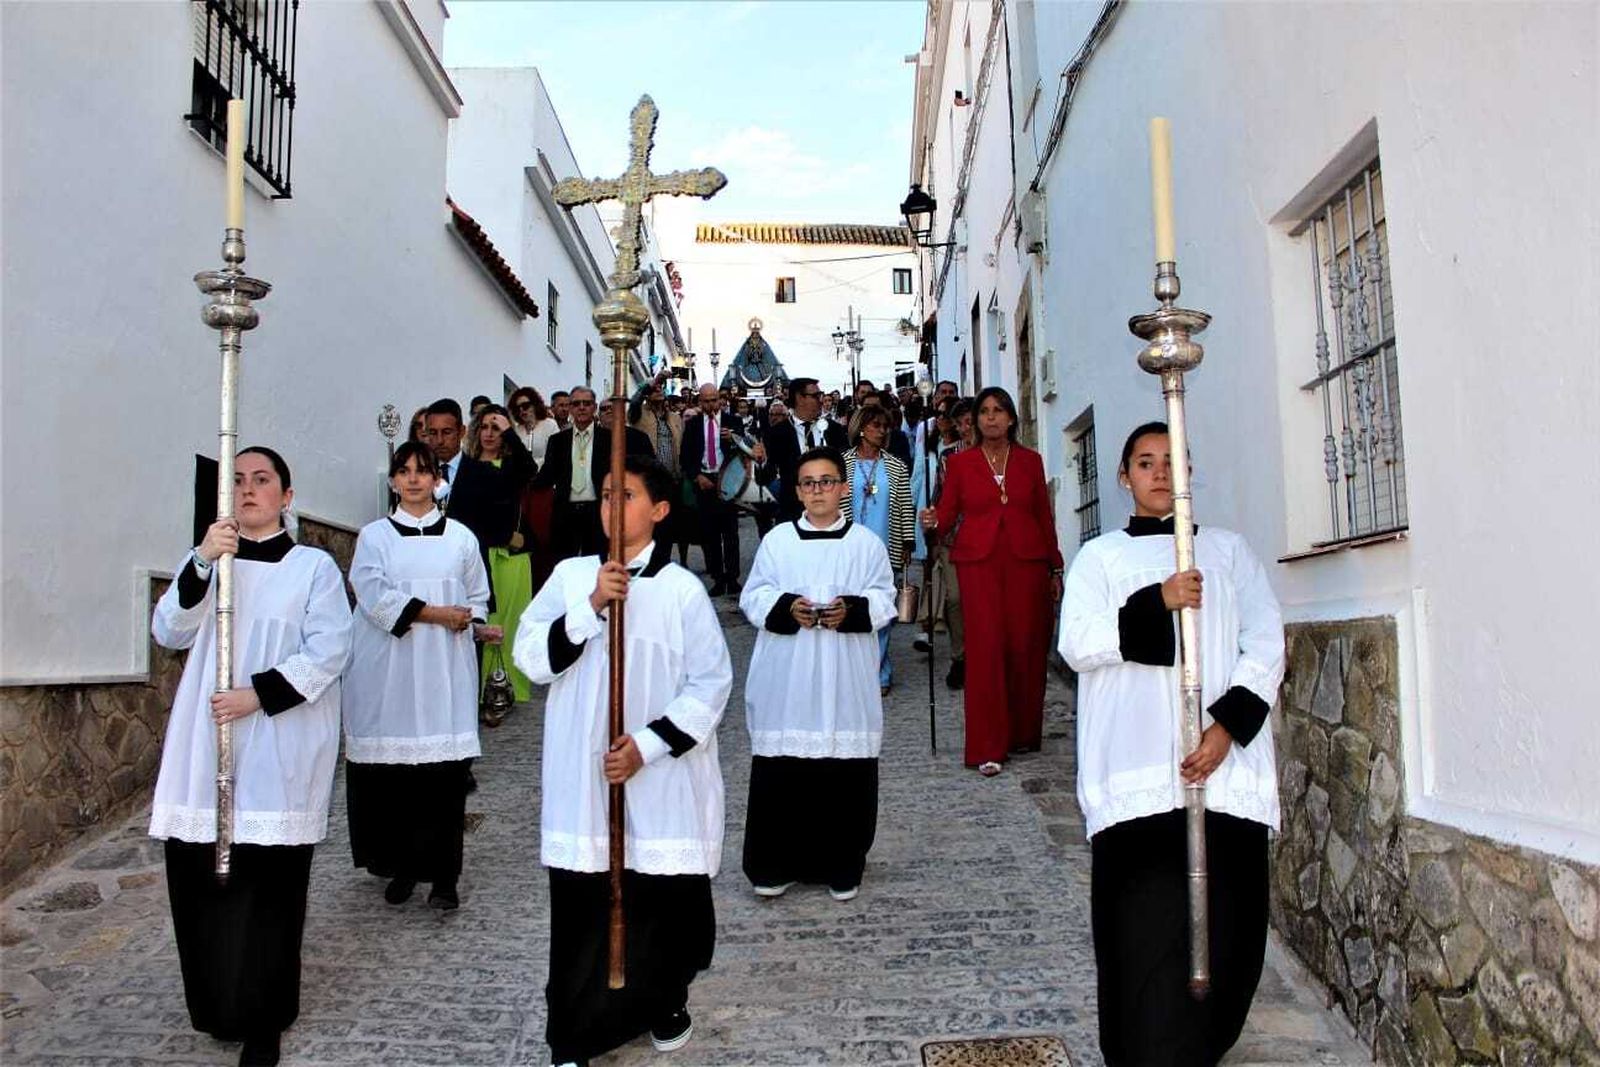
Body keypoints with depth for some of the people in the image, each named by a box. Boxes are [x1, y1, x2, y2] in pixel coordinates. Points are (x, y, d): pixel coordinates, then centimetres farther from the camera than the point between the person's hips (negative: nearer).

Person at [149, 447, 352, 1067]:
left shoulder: (313, 566, 1)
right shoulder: (207, 560, 12)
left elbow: (328, 651, -6)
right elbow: (169, 632, -2)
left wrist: (259, 694, -16)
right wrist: (201, 563, -16)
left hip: (278, 751, -3)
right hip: (204, 747, 4)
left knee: (266, 884, -1)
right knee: (201, 877, 5)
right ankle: (218, 1004, 27)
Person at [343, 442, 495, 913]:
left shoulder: (460, 536, 11)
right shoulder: (374, 535, 7)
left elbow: (476, 596, 16)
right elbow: (374, 597, -7)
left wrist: (478, 625, -5)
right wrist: (437, 614, -12)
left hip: (444, 670, 0)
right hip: (388, 671, 0)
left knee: (444, 771, -4)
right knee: (391, 773, 1)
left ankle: (442, 875, 4)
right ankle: (401, 867, 17)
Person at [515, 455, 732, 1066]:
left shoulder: (681, 589, -5)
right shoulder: (570, 575, 3)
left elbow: (711, 683, -5)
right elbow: (531, 658, -4)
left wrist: (647, 744, -13)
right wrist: (589, 607, -17)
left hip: (663, 780, -1)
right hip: (581, 777, 2)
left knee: (668, 901, 9)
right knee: (582, 911, 6)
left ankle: (666, 1005, 36)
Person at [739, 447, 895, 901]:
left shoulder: (866, 543, 5)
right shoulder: (777, 539, 5)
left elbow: (884, 599, 3)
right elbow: (753, 596, 4)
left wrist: (853, 610, -16)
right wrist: (786, 608, -15)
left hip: (845, 681, 0)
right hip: (785, 681, 0)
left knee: (845, 775, 4)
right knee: (780, 774, 1)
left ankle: (842, 866, 19)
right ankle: (776, 865, 16)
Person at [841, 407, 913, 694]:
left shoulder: (895, 466, 6)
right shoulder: (843, 462, 3)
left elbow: (905, 507, 7)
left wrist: (907, 544, 3)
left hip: (886, 548, 1)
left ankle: (879, 674, 10)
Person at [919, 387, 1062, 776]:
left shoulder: (1030, 460, 10)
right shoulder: (960, 462, 7)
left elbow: (1044, 515, 11)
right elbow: (947, 512, 3)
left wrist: (1055, 568, 10)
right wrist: (933, 521, -20)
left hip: (1026, 561, 2)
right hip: (979, 562, -1)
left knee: (1027, 646, 1)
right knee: (985, 648, -8)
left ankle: (1024, 734, 18)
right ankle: (988, 747, -5)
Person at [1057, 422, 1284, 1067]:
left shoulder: (1228, 550, 17)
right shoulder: (1100, 556, 13)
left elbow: (1265, 645, 6)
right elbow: (1077, 644, -1)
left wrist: (1228, 725, -8)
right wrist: (1158, 603, -13)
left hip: (1226, 770, 2)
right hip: (1138, 773, -1)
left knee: (1227, 925, 4)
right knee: (1150, 932, -8)